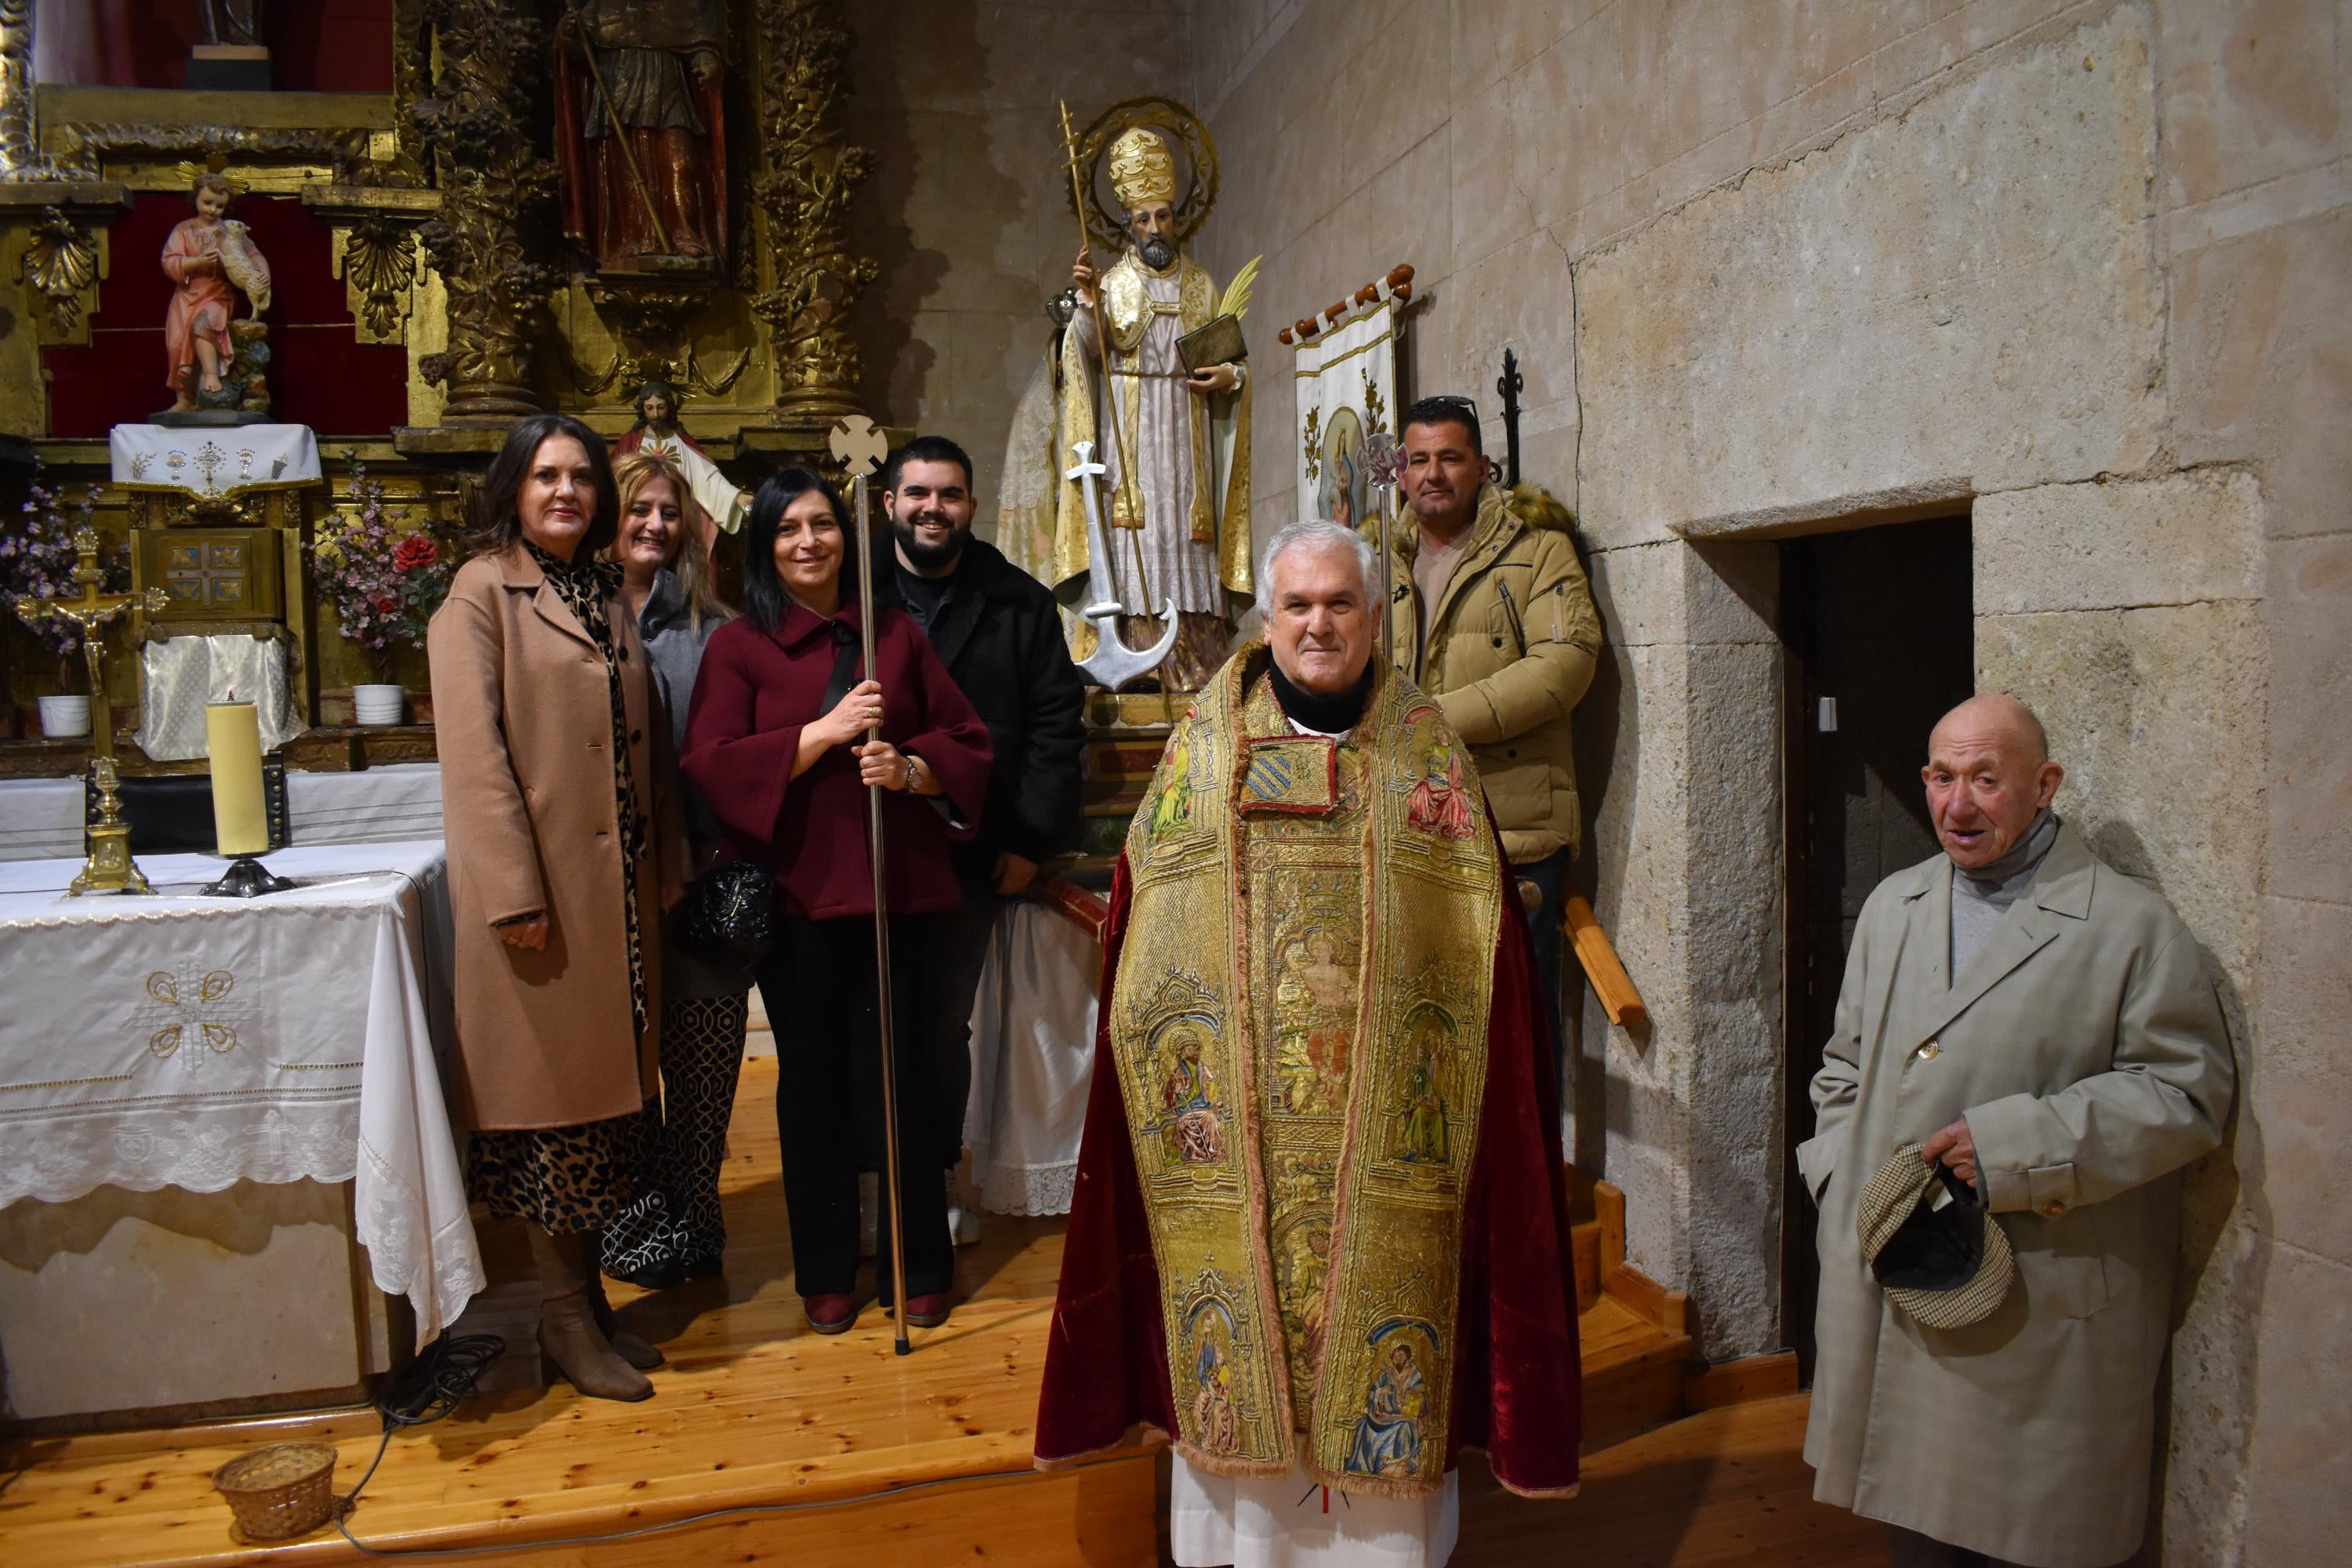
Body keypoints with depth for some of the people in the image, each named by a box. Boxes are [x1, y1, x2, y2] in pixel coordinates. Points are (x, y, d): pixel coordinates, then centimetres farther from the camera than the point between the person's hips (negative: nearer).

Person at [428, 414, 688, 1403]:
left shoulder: (608, 597, 15)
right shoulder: (482, 592, -4)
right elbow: (473, 749, -12)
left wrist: (666, 866, 10)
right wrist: (514, 890, -18)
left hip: (619, 885, 7)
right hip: (538, 886, -6)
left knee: (608, 1088, 11)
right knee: (555, 1095, 1)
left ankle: (586, 1297, 25)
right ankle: (565, 1321, 14)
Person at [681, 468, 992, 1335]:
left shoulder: (895, 633, 9)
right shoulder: (736, 646, 4)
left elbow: (968, 741, 8)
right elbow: (710, 766, -7)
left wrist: (910, 767, -13)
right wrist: (827, 730, -15)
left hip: (900, 888, 1)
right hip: (797, 894, -1)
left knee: (902, 1075, 4)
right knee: (813, 1083, 9)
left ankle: (920, 1264, 21)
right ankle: (825, 1271, 24)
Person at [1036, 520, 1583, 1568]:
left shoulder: (1423, 746, 5)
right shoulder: (1206, 742, 6)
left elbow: (1475, 923, 5)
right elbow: (1148, 909, 6)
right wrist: (1166, 1041, -2)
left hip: (1380, 1122, 0)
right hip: (1232, 1118, 0)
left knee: (1380, 1305, 5)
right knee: (1237, 1312, 7)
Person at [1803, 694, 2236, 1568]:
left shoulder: (2133, 925, -6)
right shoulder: (1892, 907, 11)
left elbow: (2186, 1089, -10)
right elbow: (1846, 1067, 18)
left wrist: (2016, 1146, -18)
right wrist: (1841, 1182, 5)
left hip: (2045, 1314, -4)